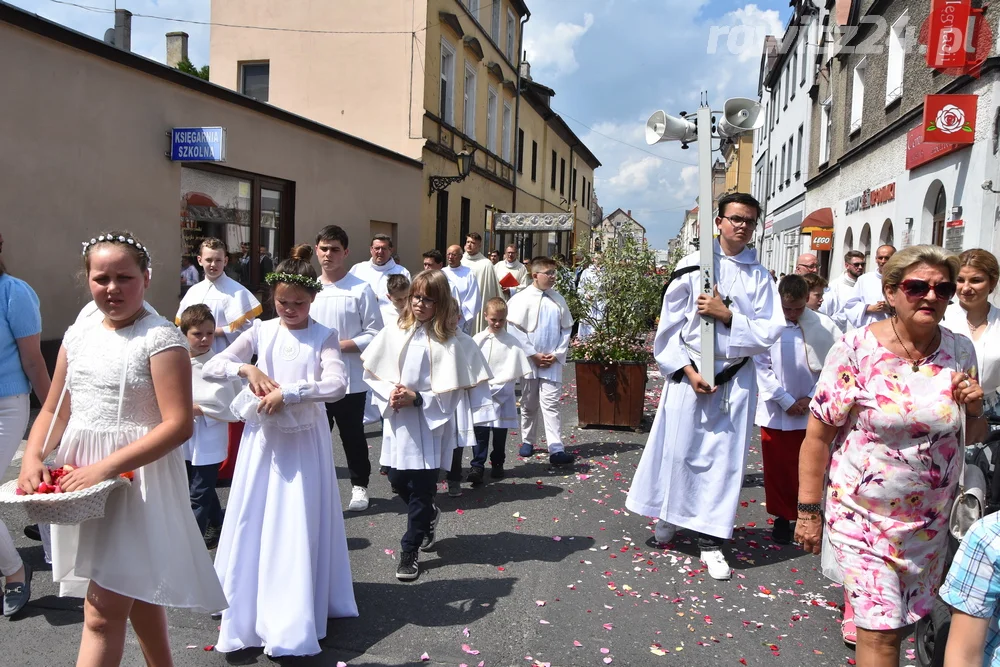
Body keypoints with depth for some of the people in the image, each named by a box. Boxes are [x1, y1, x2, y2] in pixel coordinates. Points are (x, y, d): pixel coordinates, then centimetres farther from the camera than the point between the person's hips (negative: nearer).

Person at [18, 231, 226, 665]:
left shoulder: (160, 338, -13)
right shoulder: (78, 336, 7)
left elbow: (178, 424, -19)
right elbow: (54, 411, 14)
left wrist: (106, 467, -24)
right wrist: (33, 457, -4)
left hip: (137, 480, -7)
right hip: (79, 481, 7)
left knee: (103, 613, -5)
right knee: (137, 594, 22)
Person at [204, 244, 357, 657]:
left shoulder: (324, 337, -4)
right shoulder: (262, 331, 4)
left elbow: (337, 385, -20)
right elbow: (211, 367, 1)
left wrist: (287, 393, -25)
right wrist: (247, 368, -16)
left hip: (303, 440, -2)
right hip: (263, 437, 3)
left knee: (297, 528, 1)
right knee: (254, 523, 7)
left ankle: (292, 626, 11)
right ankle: (247, 614, 22)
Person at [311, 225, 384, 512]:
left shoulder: (361, 289, -8)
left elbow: (374, 333, -9)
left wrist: (338, 345, -18)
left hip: (350, 378, -3)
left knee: (352, 435, 12)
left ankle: (359, 486, 30)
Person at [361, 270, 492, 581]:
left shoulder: (449, 343, -9)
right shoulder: (393, 334, 1)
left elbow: (451, 393, -10)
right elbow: (372, 373, 5)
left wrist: (416, 398, -18)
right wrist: (389, 393, -12)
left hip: (430, 426, -3)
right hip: (397, 423, 4)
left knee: (421, 488, 3)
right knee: (397, 480, 12)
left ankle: (409, 551, 19)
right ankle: (429, 515, 43)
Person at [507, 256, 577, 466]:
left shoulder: (558, 299, 5)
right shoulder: (522, 298, -5)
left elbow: (566, 330, 7)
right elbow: (516, 330, -9)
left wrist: (557, 354, -4)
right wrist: (533, 355, -11)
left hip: (552, 362, 1)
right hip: (529, 361, -1)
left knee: (551, 405, -4)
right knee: (529, 404, 13)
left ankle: (556, 450, -8)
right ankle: (527, 441, 29)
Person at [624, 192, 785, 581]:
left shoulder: (759, 276, 4)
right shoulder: (693, 266, -2)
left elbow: (771, 331, -2)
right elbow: (669, 325, -2)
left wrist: (727, 316, -14)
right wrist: (687, 371, -9)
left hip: (735, 378, 2)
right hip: (689, 373, -1)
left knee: (725, 458, 5)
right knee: (678, 449, 5)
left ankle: (711, 543, 16)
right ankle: (669, 515, 33)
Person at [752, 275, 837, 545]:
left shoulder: (823, 325, -8)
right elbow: (761, 366, -7)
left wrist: (811, 398, -7)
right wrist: (787, 401, -8)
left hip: (811, 411, 0)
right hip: (775, 410, 0)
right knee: (776, 467, 9)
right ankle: (782, 517, 25)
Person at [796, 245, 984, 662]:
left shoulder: (960, 351, -1)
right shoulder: (857, 348, -14)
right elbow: (818, 434, -11)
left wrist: (975, 408, -10)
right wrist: (808, 511, -11)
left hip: (930, 520, 5)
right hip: (863, 515, -4)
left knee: (908, 619, 20)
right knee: (881, 635, -4)